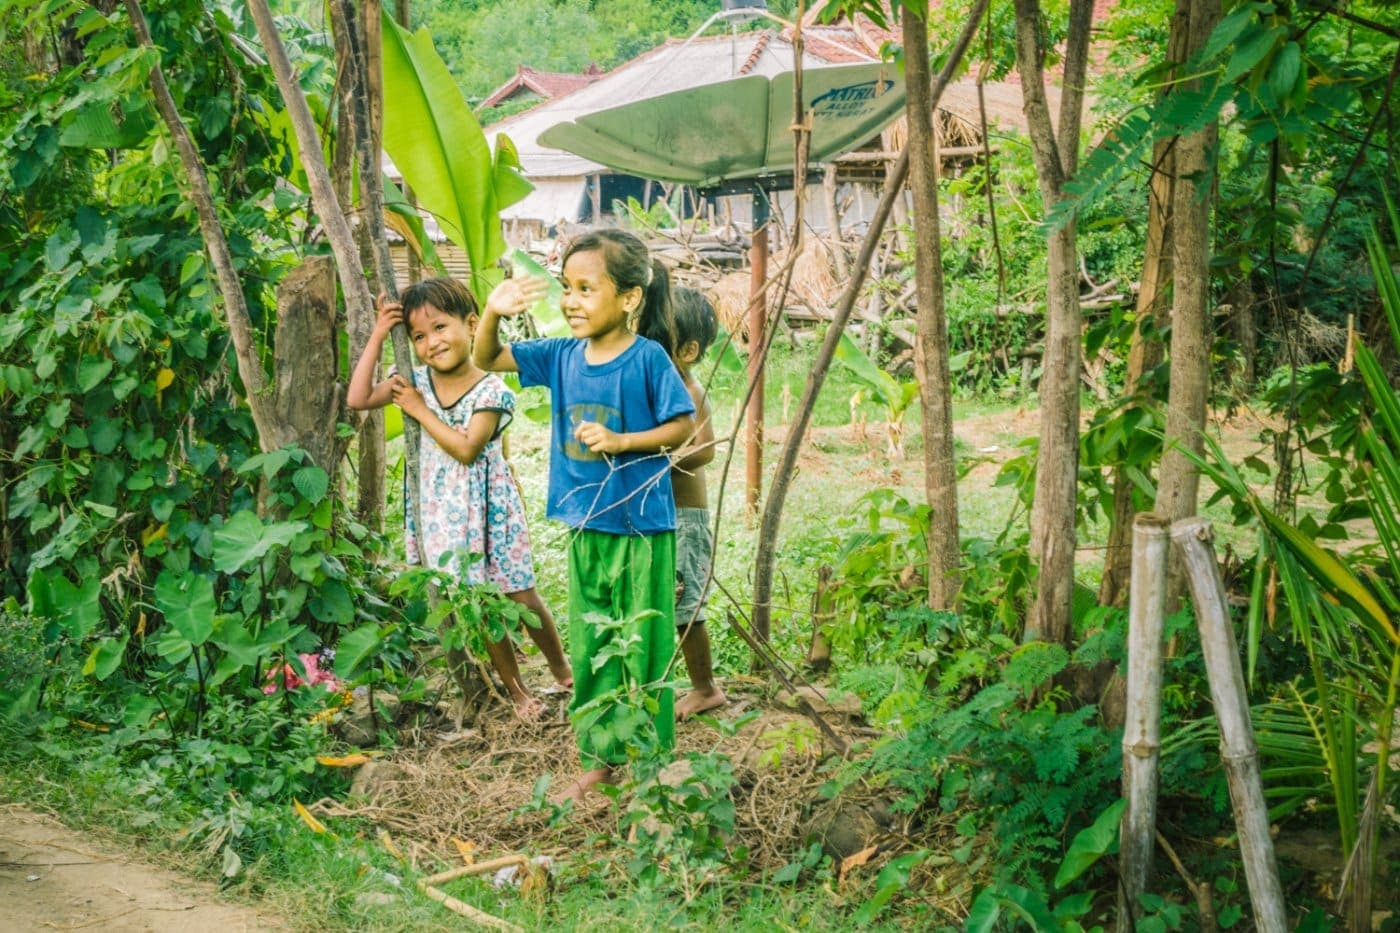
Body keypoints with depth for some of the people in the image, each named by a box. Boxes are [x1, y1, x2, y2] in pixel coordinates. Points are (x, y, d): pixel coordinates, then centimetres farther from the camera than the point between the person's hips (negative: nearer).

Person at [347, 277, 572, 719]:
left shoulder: (490, 391, -13)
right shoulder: (417, 381, 0)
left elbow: (466, 449, -22)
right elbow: (358, 399, -5)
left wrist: (420, 410, -18)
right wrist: (377, 335, -8)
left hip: (487, 507, -4)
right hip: (443, 513, 4)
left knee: (522, 599, 3)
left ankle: (562, 672, 24)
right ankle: (517, 691, 19)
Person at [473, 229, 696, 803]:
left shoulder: (647, 359, -12)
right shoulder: (561, 357, 3)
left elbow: (683, 427, -8)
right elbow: (487, 360, 8)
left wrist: (621, 442, -20)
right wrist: (494, 313, -11)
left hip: (641, 526, -6)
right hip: (585, 526, 6)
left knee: (641, 649, 2)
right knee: (588, 649, 12)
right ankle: (601, 759, 23)